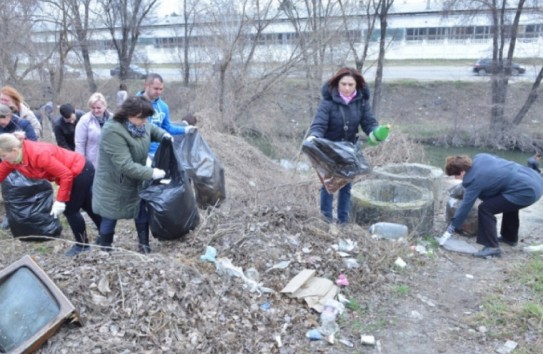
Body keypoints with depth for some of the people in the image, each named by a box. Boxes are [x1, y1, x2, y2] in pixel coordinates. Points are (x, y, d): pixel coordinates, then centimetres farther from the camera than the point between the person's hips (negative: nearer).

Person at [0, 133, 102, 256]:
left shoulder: (39, 154, -33)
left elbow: (66, 175, -29)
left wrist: (60, 200, -23)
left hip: (81, 171, -9)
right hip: (73, 173, 9)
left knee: (70, 210, 0)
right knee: (88, 206, 20)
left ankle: (82, 244, 20)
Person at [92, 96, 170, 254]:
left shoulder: (140, 124, -8)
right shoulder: (113, 132, -33)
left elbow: (152, 129, 17)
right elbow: (126, 165, -35)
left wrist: (164, 135, -5)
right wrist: (151, 173, -31)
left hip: (135, 182, 7)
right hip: (114, 185, -7)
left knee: (142, 213, 14)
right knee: (110, 218, 10)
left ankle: (144, 245, 31)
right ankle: (105, 249, 31)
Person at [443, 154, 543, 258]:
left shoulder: (474, 180, -15)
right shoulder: (480, 157, 5)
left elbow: (465, 206, -8)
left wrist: (453, 225, 5)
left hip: (527, 191, -10)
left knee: (485, 209, -9)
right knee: (509, 204, 34)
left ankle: (492, 247, -2)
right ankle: (510, 237, 49)